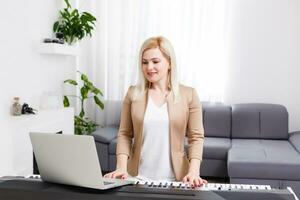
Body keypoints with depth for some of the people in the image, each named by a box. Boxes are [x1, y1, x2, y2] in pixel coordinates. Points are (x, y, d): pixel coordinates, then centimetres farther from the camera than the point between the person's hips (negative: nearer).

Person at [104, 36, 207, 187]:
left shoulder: (188, 95, 2)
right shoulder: (133, 94, 6)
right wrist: (121, 167, -7)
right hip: (138, 178, 0)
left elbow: (196, 137, 1)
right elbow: (124, 134, 7)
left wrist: (193, 172, -13)